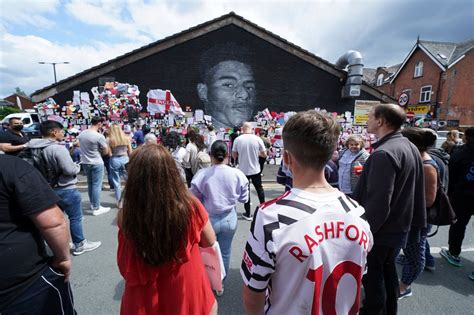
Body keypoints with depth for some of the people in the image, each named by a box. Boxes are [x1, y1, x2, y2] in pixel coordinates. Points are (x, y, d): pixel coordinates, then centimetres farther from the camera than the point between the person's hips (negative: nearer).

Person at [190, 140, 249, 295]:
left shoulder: (202, 175, -20)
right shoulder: (237, 174, -16)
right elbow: (243, 198, -5)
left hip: (208, 219, 0)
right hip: (229, 218, 1)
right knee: (225, 252, 21)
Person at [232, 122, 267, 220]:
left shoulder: (237, 139, -9)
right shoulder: (257, 139, -9)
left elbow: (234, 155, 0)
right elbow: (264, 154, -4)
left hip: (243, 170, 0)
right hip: (255, 169, 1)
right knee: (259, 188, 21)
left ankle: (248, 214, 18)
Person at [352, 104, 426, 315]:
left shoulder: (384, 153, -25)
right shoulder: (410, 147, 6)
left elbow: (377, 201, -28)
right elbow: (416, 191, 12)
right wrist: (416, 222, 20)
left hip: (381, 230, -9)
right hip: (400, 226, 9)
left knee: (372, 274, 9)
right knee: (387, 269, 24)